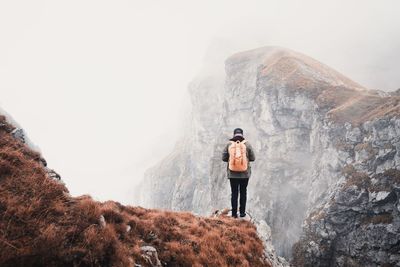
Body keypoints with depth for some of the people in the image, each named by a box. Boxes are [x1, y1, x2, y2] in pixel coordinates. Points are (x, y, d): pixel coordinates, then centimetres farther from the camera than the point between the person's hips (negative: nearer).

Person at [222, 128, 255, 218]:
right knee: (243, 192, 14)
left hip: (232, 174, 0)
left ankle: (234, 213, 12)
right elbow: (252, 158, -2)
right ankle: (242, 212, 18)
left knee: (234, 193, 9)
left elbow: (224, 158, -4)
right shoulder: (247, 145, -6)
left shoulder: (229, 145, -6)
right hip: (244, 173, 0)